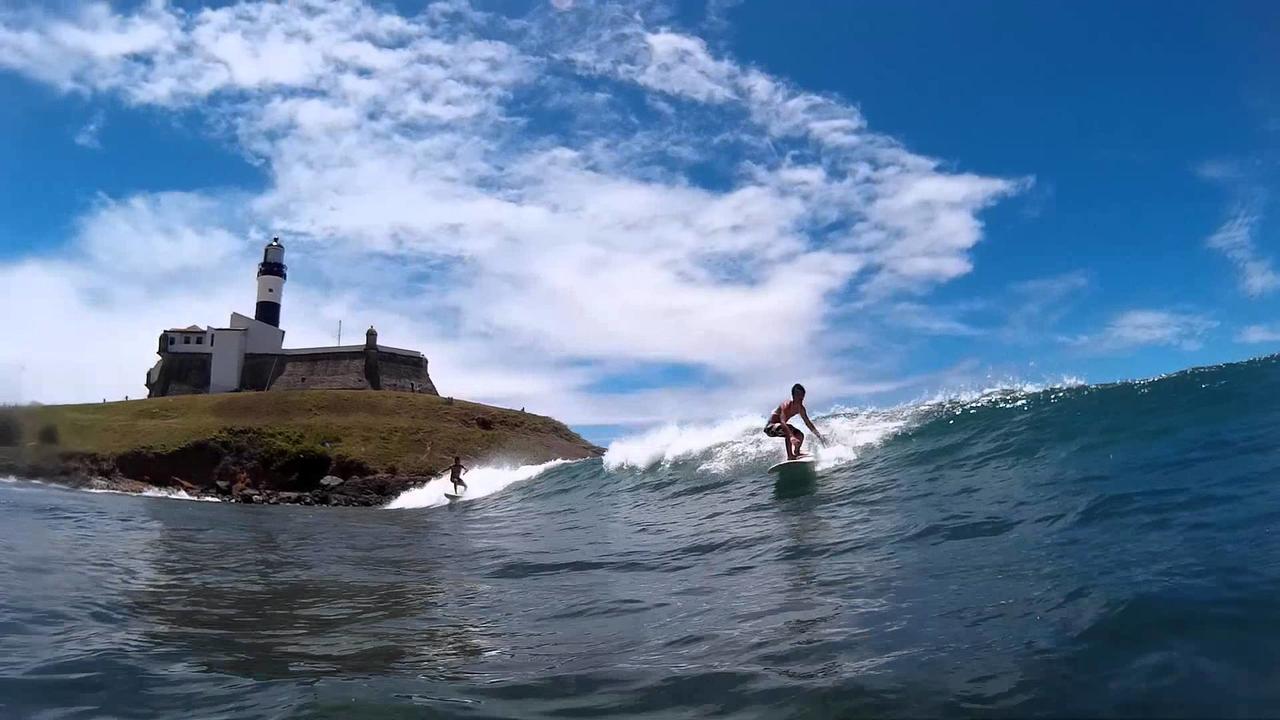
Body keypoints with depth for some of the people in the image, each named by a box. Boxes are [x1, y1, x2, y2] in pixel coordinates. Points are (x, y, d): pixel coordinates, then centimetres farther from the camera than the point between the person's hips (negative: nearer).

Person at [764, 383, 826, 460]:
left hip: (780, 426, 9)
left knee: (800, 435, -1)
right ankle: (790, 456, -34)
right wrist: (791, 437, -57)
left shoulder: (800, 408, -6)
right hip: (770, 427, -9)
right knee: (789, 428, -33)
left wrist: (818, 435, -2)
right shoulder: (786, 405, -30)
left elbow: (808, 422, 5)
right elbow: (782, 422, -44)